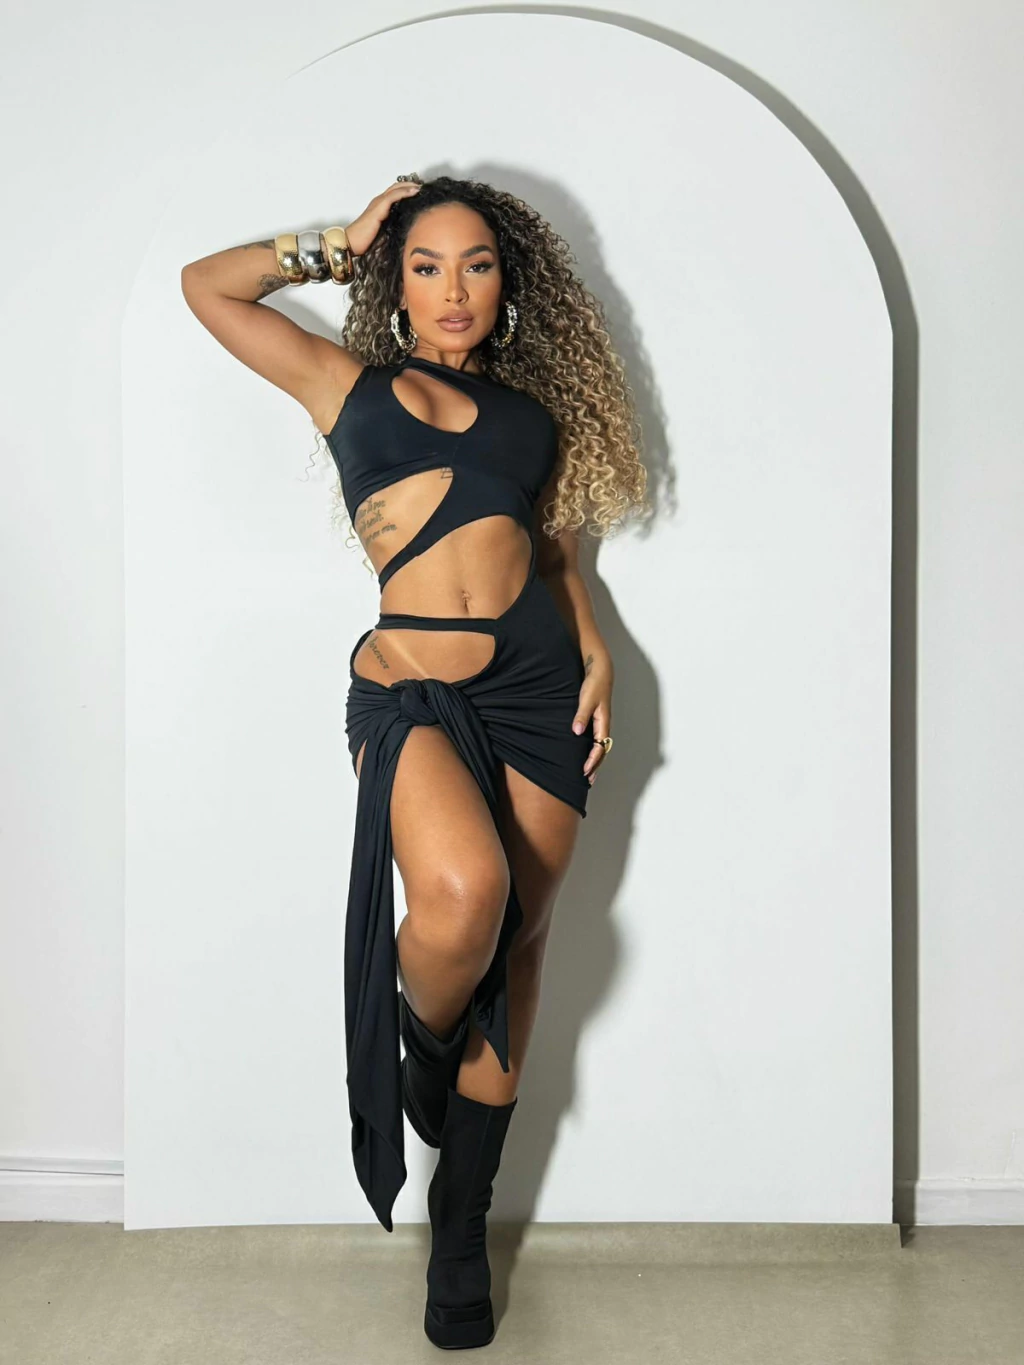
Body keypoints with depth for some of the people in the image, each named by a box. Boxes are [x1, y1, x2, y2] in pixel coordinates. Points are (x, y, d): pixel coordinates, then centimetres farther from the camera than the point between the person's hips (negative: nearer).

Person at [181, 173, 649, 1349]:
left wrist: (595, 651, 7)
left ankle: (460, 1227, 23)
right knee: (463, 889, -31)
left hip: (539, 680, 4)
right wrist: (341, 244, 18)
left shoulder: (530, 409, 17)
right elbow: (206, 284, 15)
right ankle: (421, 1045, 8)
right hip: (413, 690, -3)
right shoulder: (350, 382, 11)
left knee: (515, 940, 5)